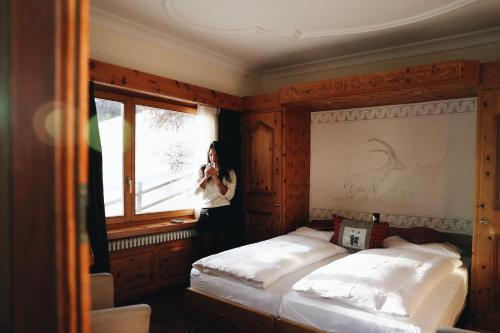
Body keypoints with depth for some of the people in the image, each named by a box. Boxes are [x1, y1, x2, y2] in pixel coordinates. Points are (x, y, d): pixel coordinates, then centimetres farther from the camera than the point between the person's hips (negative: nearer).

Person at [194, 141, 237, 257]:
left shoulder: (229, 172, 3)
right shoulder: (203, 170, 10)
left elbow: (229, 195, -6)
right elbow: (196, 192, 3)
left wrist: (216, 178, -13)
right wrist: (206, 177, -11)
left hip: (223, 212, -2)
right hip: (205, 212, 2)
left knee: (221, 248, 1)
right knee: (206, 250, 1)